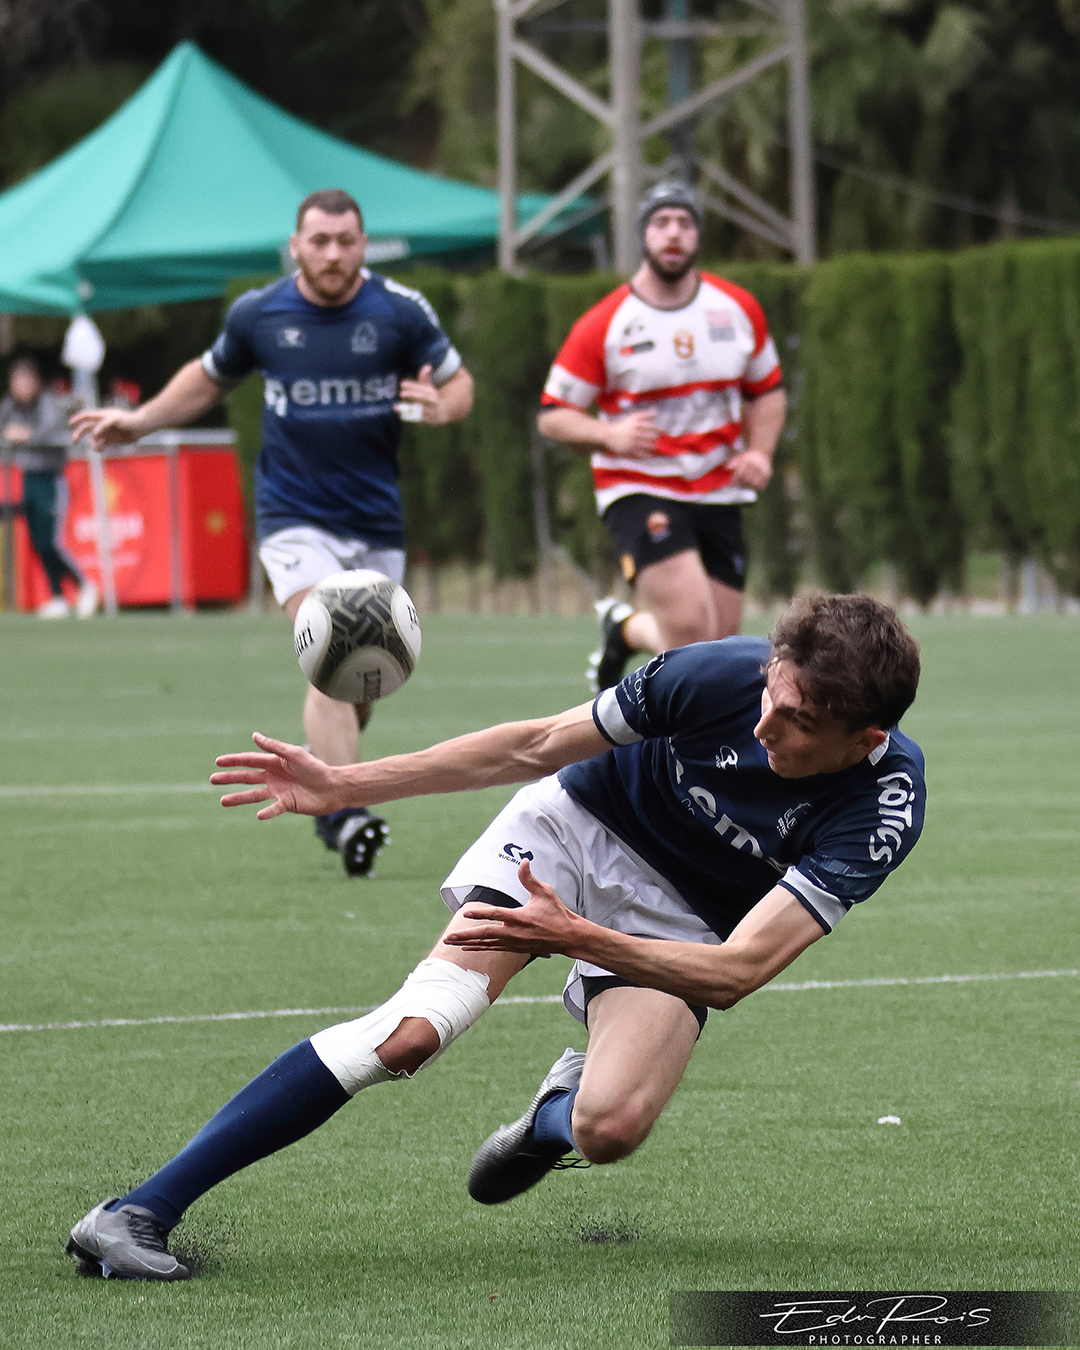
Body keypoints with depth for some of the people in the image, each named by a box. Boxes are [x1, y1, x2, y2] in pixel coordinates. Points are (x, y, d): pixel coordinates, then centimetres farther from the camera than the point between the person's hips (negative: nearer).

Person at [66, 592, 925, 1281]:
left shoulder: (882, 812, -29)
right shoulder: (721, 674, -26)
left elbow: (735, 972, -32)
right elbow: (537, 747, -11)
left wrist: (580, 938, -42)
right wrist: (343, 786, -10)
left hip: (678, 929, 0)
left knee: (609, 1128, -27)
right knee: (414, 1029, -22)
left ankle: (557, 1114, 15)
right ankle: (138, 1213, -23)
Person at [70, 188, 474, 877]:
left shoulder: (402, 311, -5)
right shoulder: (257, 314, -2)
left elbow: (459, 382, 5)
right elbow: (210, 377, 17)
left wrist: (442, 406, -18)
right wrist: (140, 421, 9)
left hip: (377, 521, 2)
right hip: (295, 516, -2)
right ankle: (345, 814, -26)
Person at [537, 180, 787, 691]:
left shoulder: (738, 309, 5)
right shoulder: (603, 324, -7)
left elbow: (766, 391, 19)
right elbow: (553, 415, -3)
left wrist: (759, 452, 0)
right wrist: (610, 434, -22)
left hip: (718, 493, 5)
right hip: (638, 491, -5)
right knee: (689, 626, -23)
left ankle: (624, 627, 32)